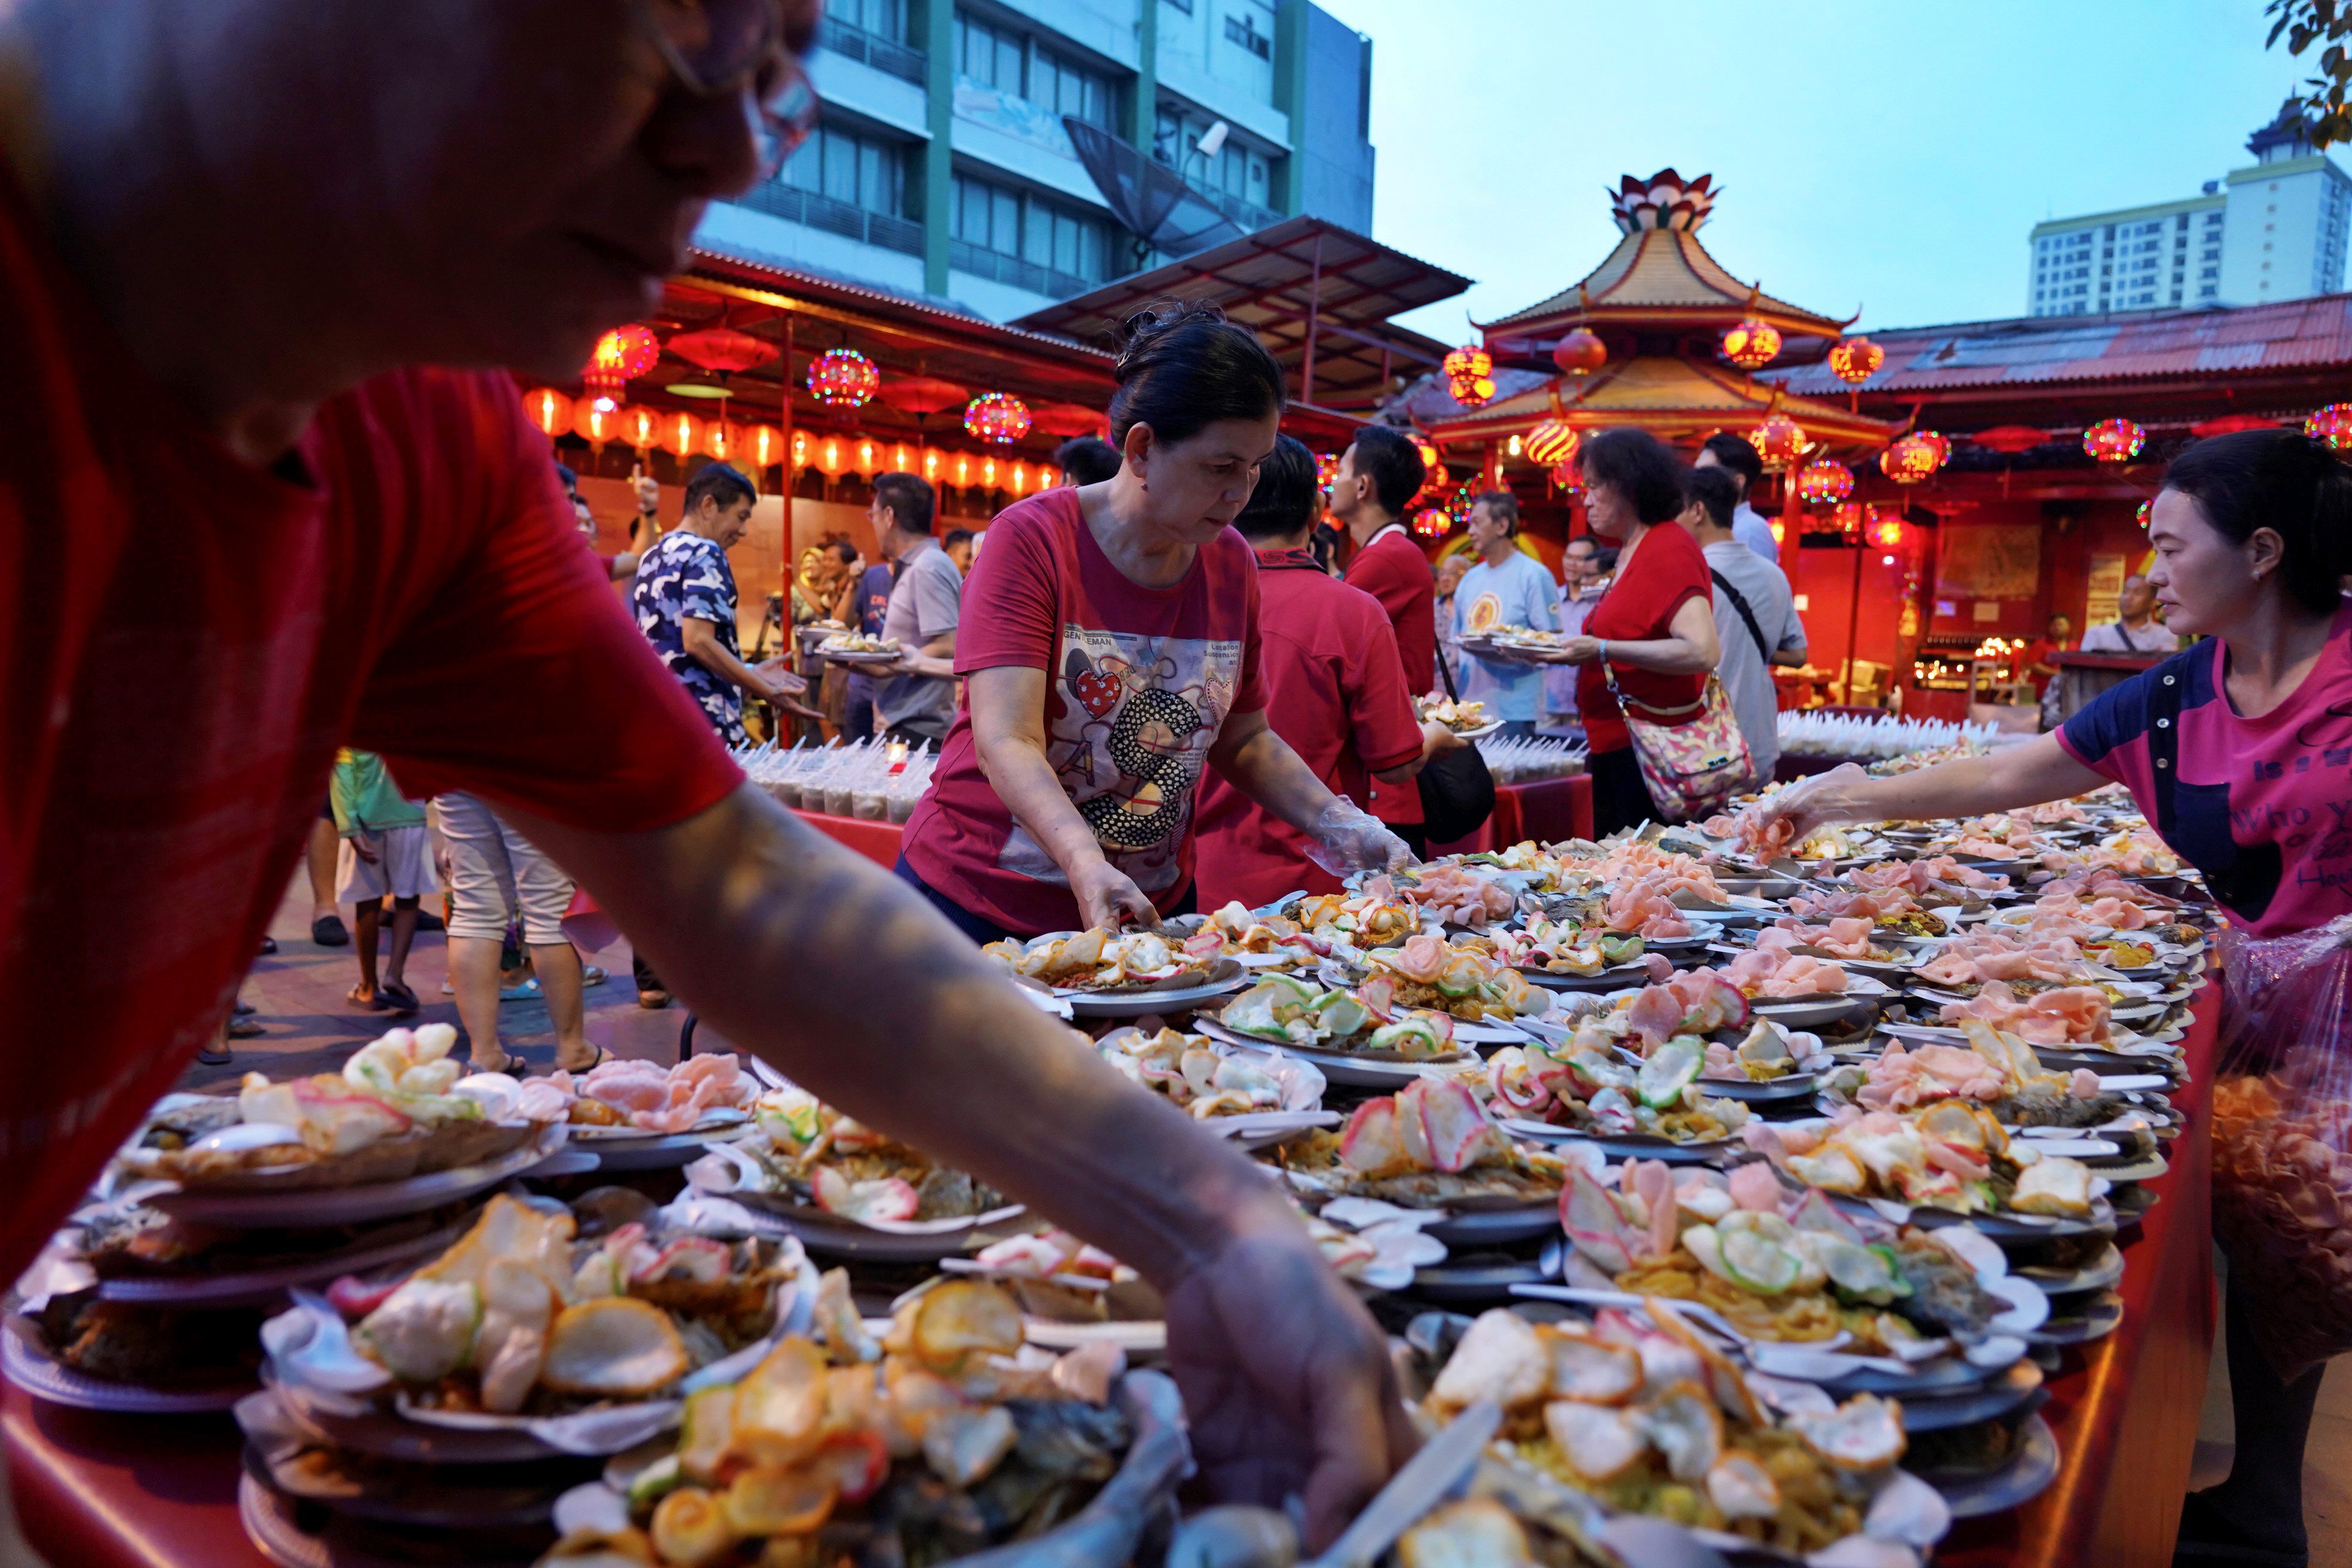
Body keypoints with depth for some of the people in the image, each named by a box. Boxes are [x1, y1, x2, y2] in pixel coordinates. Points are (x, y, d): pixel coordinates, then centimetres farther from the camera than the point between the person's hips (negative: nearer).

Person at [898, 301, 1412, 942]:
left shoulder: (1232, 564, 0)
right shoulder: (1032, 538, -16)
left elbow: (1244, 740, 9)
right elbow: (1005, 741, -25)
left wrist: (1339, 827, -6)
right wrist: (1087, 866, -41)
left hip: (1151, 906, 5)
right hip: (979, 900, -4)